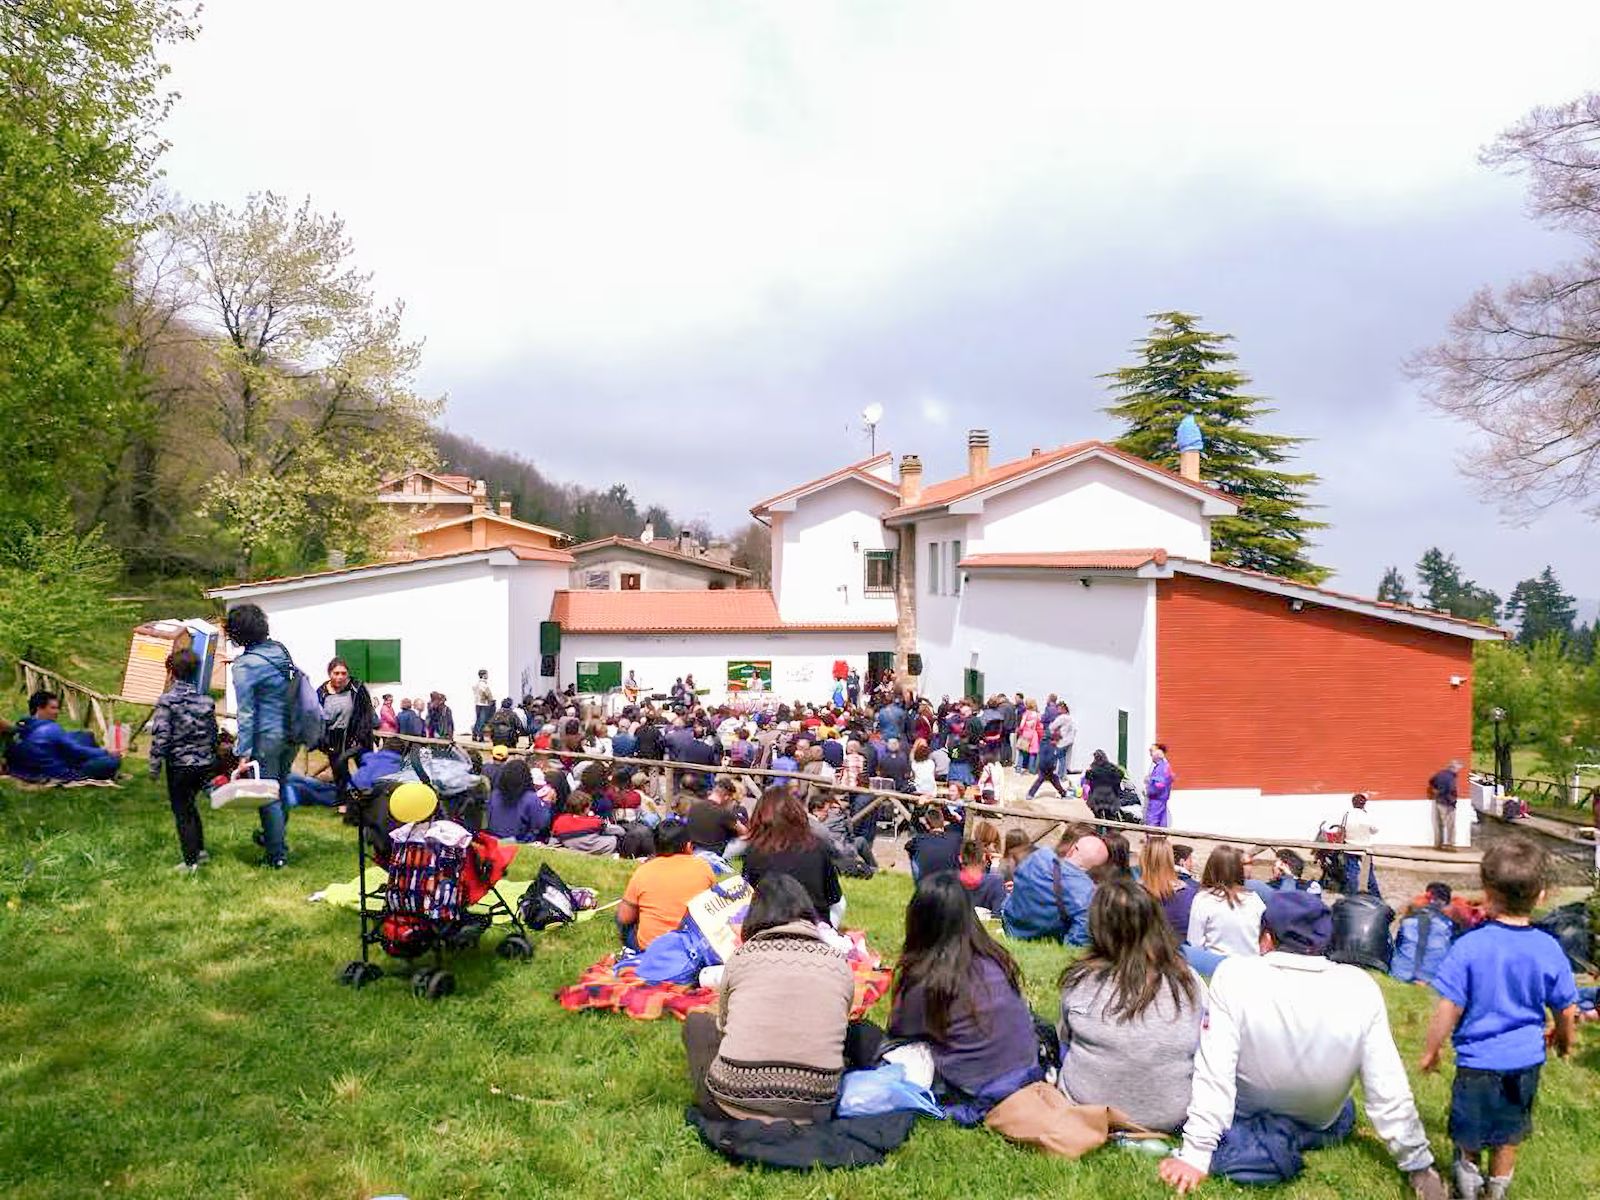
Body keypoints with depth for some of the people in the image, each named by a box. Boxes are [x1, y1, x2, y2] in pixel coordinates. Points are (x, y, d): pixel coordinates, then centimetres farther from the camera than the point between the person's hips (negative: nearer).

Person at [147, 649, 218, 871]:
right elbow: (213, 733, 9)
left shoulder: (166, 700, -13)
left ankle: (190, 861, 8)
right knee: (189, 805, 24)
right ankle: (200, 849, 28)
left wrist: (154, 765, -6)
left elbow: (160, 736, -16)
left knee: (181, 811, 6)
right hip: (205, 764, 5)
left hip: (179, 765, -5)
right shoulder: (206, 701, 2)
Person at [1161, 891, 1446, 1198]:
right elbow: (1388, 1087, -16)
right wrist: (1420, 1166, -3)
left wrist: (1195, 1156, -22)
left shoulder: (1235, 974, -27)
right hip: (1323, 1128, 3)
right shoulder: (1361, 988, -22)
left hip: (1244, 1120, -3)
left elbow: (1214, 1074, -27)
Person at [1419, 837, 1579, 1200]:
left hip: (1479, 1060, -3)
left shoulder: (1469, 946, -22)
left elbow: (1448, 1009, -18)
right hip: (1526, 1061, 3)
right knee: (1509, 1134, 24)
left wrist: (1431, 1050, -3)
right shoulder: (1549, 949, -12)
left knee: (1469, 1133, 22)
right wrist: (1564, 1039, 24)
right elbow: (1566, 1009, 1)